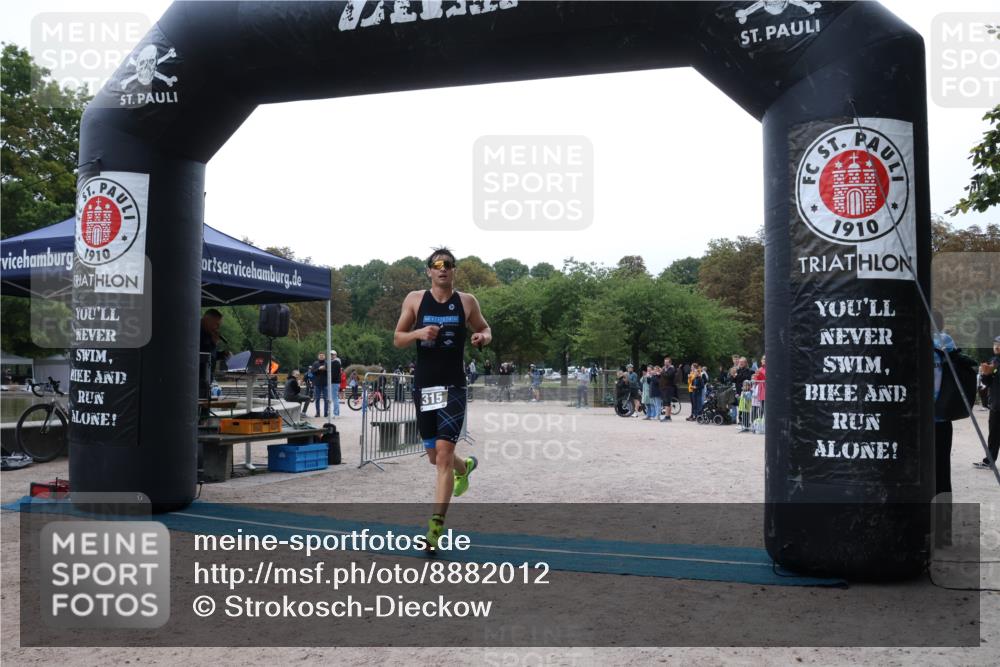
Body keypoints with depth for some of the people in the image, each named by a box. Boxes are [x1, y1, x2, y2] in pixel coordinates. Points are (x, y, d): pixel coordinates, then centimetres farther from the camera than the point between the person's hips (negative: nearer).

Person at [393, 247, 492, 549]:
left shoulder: (467, 301, 2)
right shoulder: (415, 299, 1)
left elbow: (484, 328, 17)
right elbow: (397, 339, 4)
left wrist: (483, 337, -7)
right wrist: (418, 333, -17)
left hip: (453, 386, -2)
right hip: (423, 386, 2)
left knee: (444, 453, -13)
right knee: (434, 456, 14)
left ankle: (436, 525, -11)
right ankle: (464, 467, 49)